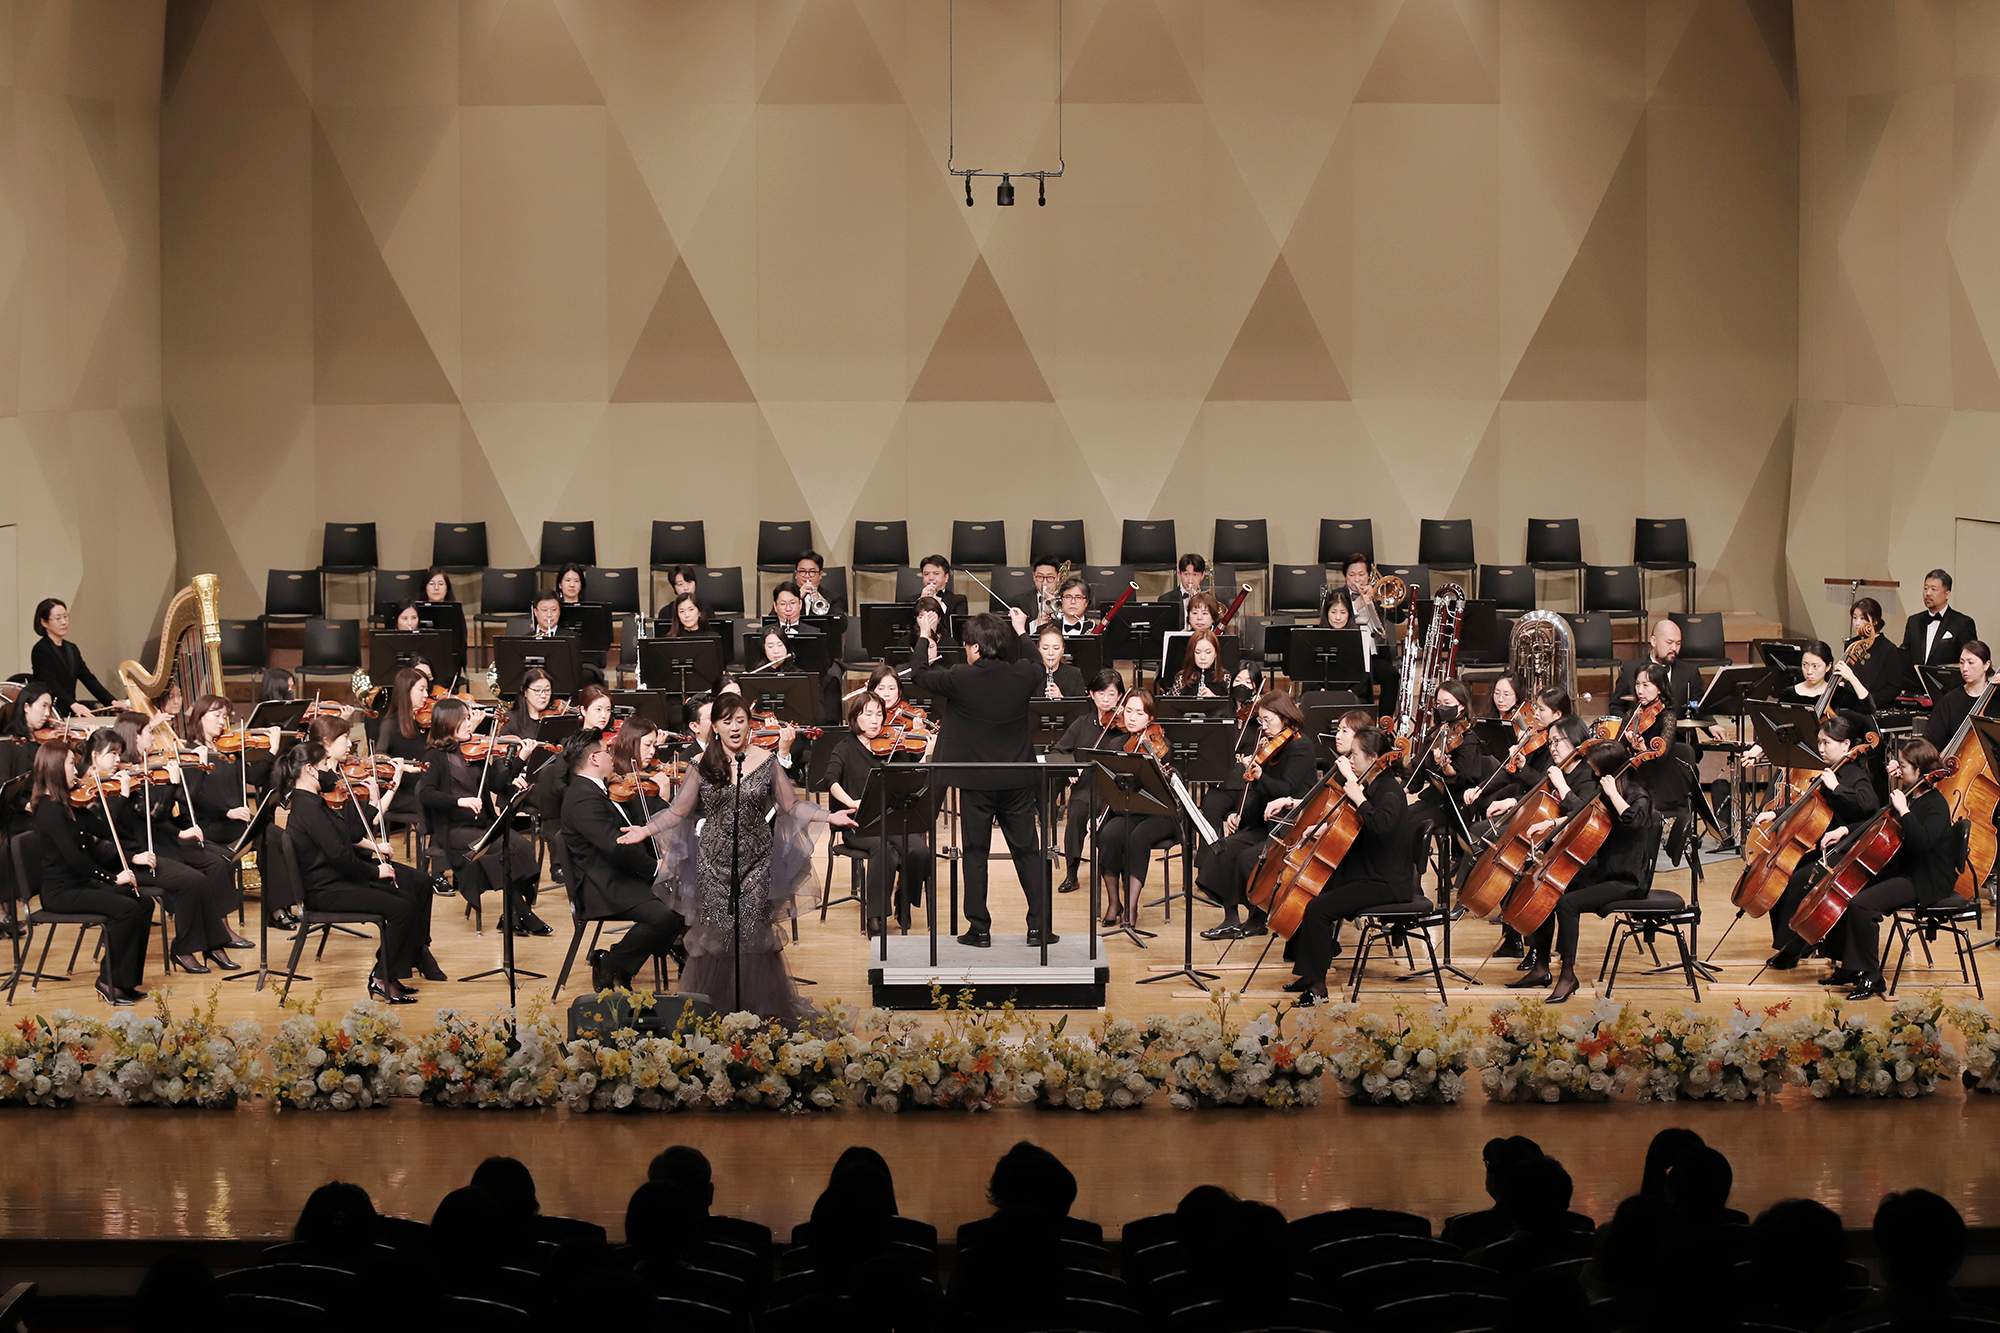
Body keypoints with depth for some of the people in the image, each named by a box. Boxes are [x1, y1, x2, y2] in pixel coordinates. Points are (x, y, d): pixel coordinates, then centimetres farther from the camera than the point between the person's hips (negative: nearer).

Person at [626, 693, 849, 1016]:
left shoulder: (766, 762, 2)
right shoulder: (702, 765, 2)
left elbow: (791, 807, 8)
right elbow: (678, 812, 7)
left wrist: (829, 817, -2)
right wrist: (645, 831, -5)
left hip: (755, 862, 0)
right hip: (714, 864, 0)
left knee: (754, 934, -3)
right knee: (714, 934, -2)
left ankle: (762, 1008, 10)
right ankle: (712, 1008, 10)